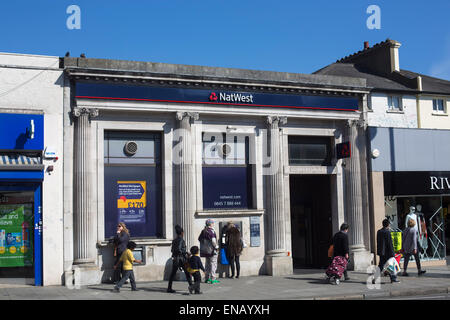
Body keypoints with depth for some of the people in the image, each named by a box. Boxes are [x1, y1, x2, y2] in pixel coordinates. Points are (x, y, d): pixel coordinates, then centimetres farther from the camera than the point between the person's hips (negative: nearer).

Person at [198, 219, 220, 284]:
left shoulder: (203, 231, 8)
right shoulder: (212, 231, -16)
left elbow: (199, 238, 16)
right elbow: (213, 240, -24)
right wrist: (216, 246, -10)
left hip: (205, 250, 8)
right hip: (212, 250, -8)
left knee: (207, 264, 16)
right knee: (213, 264, -2)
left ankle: (207, 278, 20)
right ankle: (213, 279, -4)